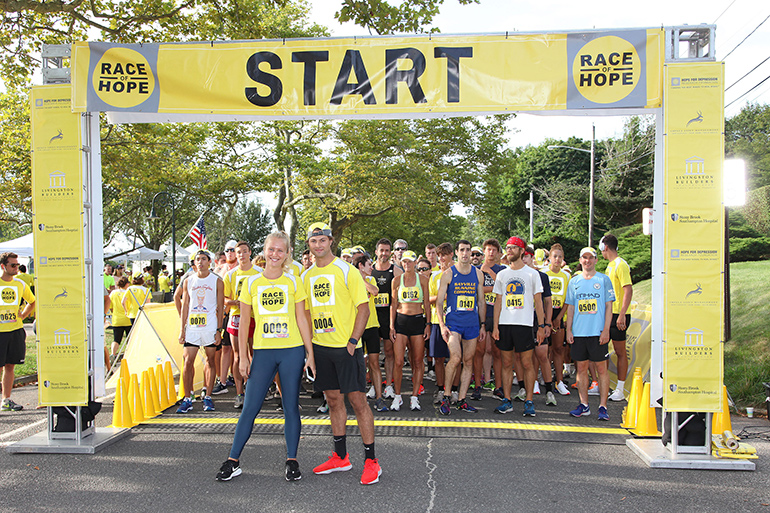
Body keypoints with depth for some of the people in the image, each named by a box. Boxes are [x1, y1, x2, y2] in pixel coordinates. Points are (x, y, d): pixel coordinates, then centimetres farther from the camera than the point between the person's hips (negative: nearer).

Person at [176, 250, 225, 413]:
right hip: (192, 328, 2)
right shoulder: (188, 281, 9)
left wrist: (219, 330, -4)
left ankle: (208, 397, 14)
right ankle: (187, 399, 6)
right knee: (188, 362, -3)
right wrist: (182, 329, 5)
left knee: (210, 361, 4)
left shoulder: (217, 281, 2)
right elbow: (185, 306, 11)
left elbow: (220, 307, 2)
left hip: (210, 328, -2)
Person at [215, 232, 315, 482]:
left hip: (292, 351, 0)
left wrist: (310, 353, 1)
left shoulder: (294, 281, 3)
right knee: (250, 407, 3)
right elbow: (244, 322, 6)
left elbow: (302, 319, 4)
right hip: (262, 351, 1)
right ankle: (233, 461, 16)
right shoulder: (250, 282, 5)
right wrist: (243, 356, 2)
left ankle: (292, 461, 18)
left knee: (291, 407, 6)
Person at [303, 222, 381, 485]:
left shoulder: (346, 270, -6)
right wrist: (308, 342, 9)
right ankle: (340, 457, 25)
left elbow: (363, 307, -8)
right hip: (320, 346, 6)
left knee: (357, 399, -3)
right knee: (333, 399, 13)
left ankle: (371, 461, 6)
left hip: (346, 346, -6)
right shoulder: (307, 275, 11)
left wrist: (353, 340, -15)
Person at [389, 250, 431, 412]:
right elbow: (394, 304, 8)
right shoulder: (397, 280, 6)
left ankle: (415, 396, 12)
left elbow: (427, 303, 7)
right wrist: (392, 326, 2)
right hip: (401, 320, 0)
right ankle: (397, 396, 9)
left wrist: (428, 324, 0)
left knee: (418, 361, 2)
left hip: (418, 320, 0)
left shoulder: (422, 279, 5)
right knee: (398, 361, -5)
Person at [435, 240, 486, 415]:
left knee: (468, 362, 6)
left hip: (472, 324, 4)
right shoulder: (448, 274, 0)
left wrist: (482, 325, 11)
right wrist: (442, 325, -9)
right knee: (455, 358, -18)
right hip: (453, 323, -4)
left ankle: (462, 400, 15)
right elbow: (439, 301, 0)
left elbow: (481, 302, 15)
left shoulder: (478, 274, 10)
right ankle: (445, 398, -3)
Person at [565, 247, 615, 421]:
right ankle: (584, 405, 14)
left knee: (601, 368, -1)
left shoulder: (604, 280, 4)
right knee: (581, 368, 6)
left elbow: (609, 306, 1)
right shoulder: (574, 281, 12)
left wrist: (606, 330, -8)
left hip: (598, 333, -3)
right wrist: (569, 330, 5)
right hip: (578, 333, 3)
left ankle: (603, 406, 6)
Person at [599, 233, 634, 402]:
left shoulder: (621, 264, -12)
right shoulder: (610, 266, 16)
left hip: (618, 315, -9)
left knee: (620, 352, -1)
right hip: (607, 314, 9)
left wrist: (622, 315, -25)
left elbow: (628, 290, -20)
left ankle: (620, 390, 5)